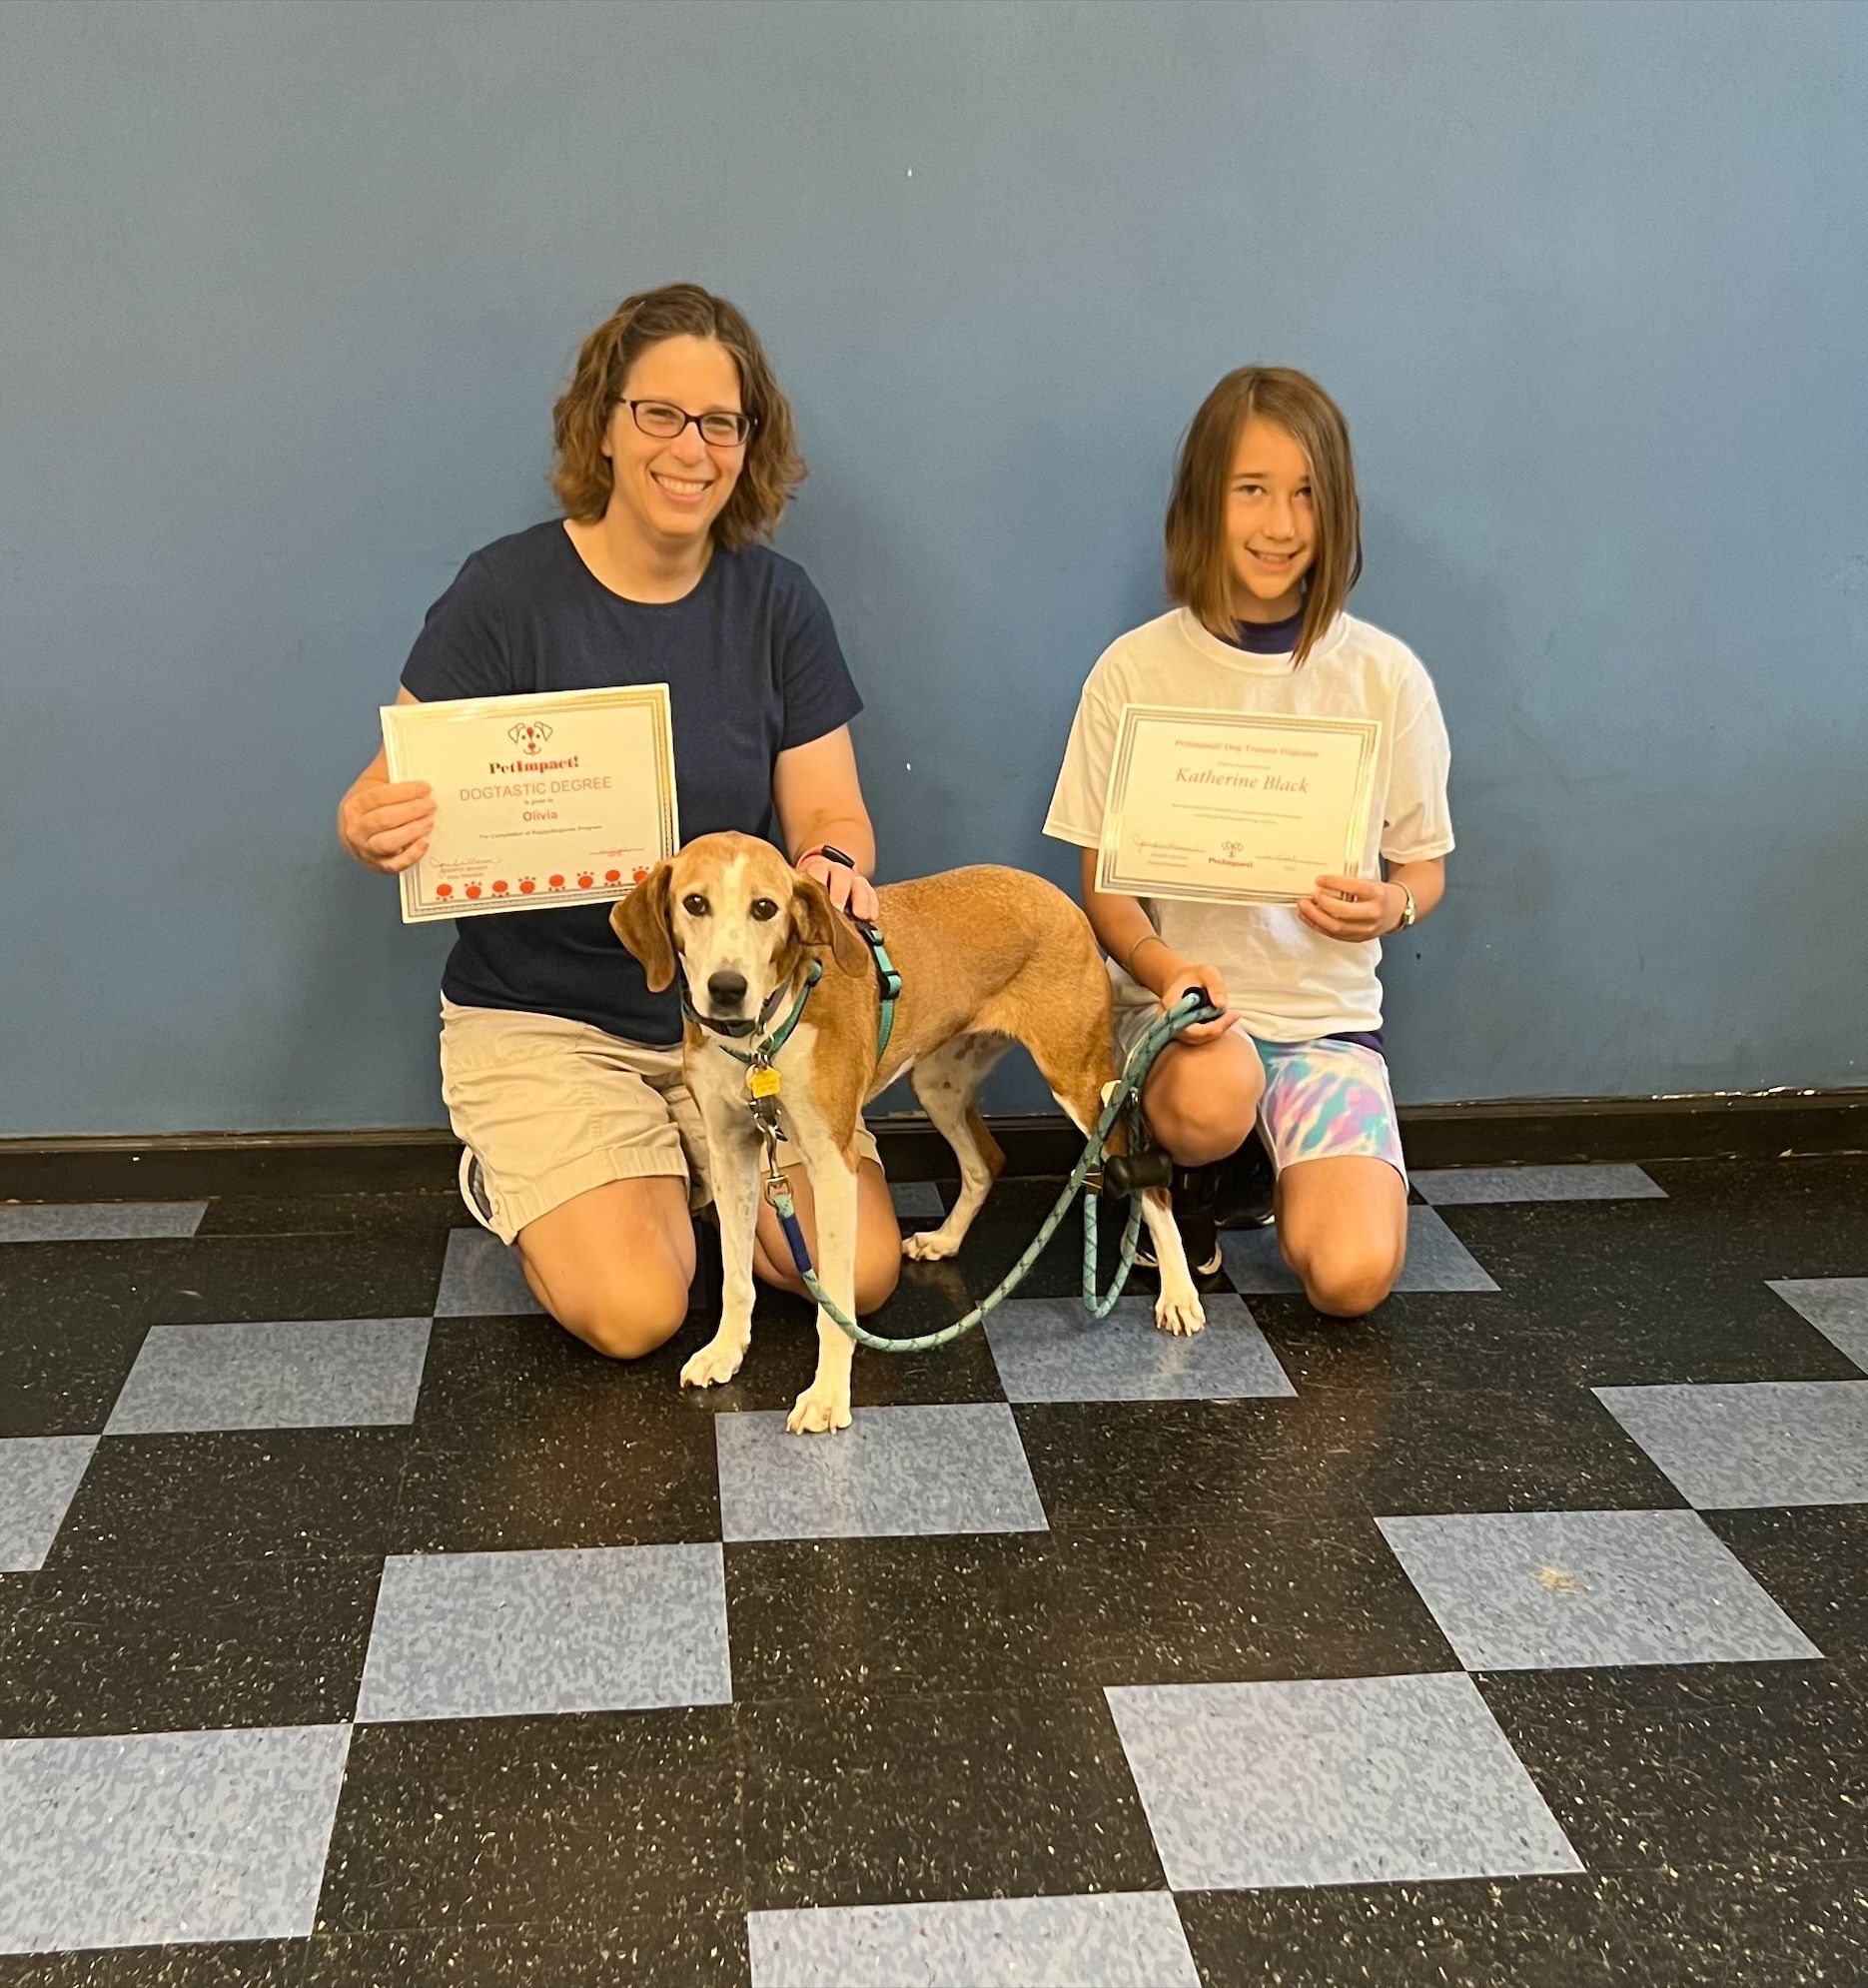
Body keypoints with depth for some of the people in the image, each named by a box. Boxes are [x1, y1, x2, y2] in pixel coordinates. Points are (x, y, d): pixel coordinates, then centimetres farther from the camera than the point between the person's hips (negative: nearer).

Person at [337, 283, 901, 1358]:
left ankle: (682, 1170, 17)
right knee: (633, 1311, -19)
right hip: (544, 1016, -3)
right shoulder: (507, 592, -10)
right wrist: (376, 829, -32)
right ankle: (517, 1174, 15)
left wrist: (833, 867, -26)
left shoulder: (778, 602, -1)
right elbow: (400, 792, -7)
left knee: (860, 1270, -12)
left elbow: (830, 814, -1)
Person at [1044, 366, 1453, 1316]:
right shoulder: (1136, 671, -5)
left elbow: (1422, 865, 9)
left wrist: (1391, 905, -15)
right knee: (1211, 1098, -38)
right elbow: (1105, 887, -2)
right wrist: (1164, 969, -23)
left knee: (1352, 1276, -20)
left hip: (1327, 1011, 1)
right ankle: (1182, 1185, 1)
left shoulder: (1385, 675, -1)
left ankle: (1297, 1167, 17)